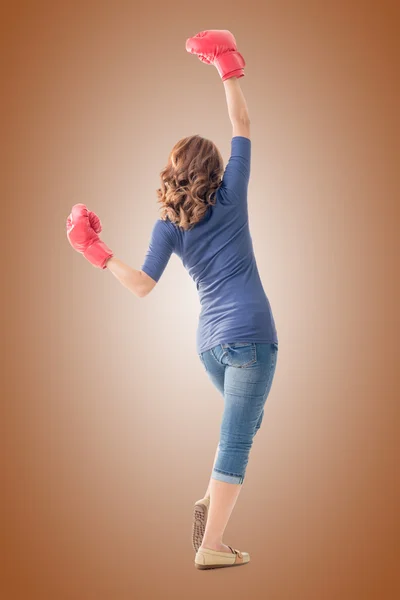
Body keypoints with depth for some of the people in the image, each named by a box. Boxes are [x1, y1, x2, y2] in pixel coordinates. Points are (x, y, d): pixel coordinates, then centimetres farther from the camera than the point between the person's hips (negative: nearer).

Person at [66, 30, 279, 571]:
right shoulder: (230, 198, 0)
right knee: (236, 439, -2)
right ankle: (211, 546, -2)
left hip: (210, 341, 5)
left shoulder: (168, 223, 5)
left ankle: (212, 500, 11)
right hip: (250, 337, -5)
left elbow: (141, 285, -4)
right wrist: (229, 70, 8)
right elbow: (242, 128, 6)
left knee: (244, 422, 27)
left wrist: (96, 251, 5)